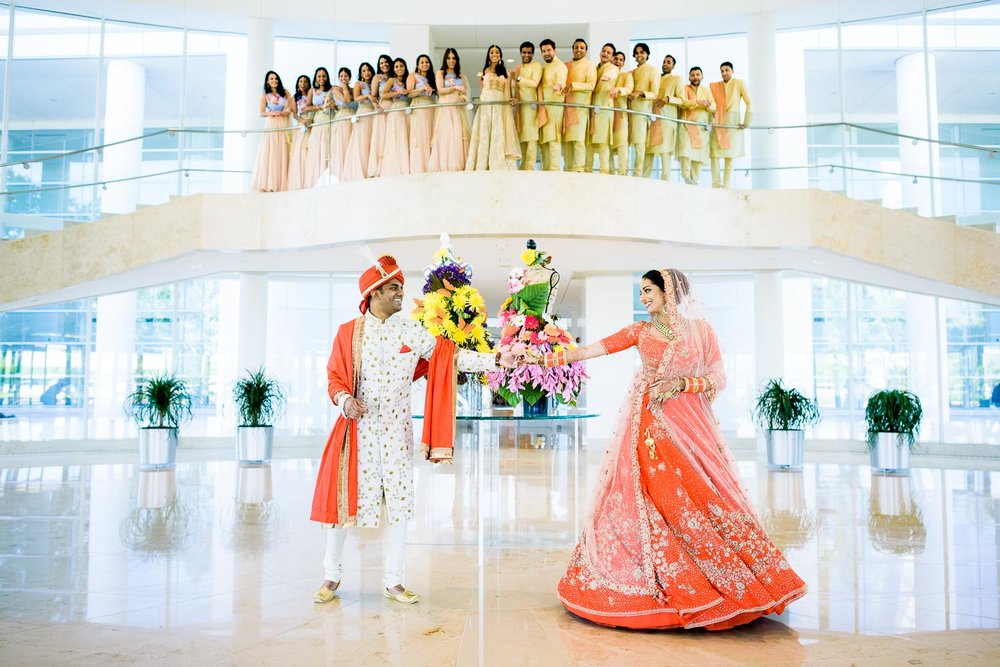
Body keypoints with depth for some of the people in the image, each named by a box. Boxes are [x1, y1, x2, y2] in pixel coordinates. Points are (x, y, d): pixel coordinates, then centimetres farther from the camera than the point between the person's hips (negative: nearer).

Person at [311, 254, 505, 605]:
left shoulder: (412, 331, 1)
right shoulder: (349, 332, 1)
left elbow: (451, 356, -5)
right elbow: (335, 376, 2)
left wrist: (496, 359, -14)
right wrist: (345, 400, -19)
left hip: (397, 430, 1)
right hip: (357, 428, -1)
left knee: (399, 503, 3)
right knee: (344, 498, 3)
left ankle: (393, 581, 18)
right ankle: (332, 576, 23)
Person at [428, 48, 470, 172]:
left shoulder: (461, 76, 20)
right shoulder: (440, 73, 10)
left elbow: (465, 93, 15)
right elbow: (440, 90, -3)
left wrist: (464, 97, -8)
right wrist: (455, 87, -15)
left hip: (458, 109, 3)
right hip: (444, 108, -3)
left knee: (459, 135, -8)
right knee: (445, 135, -12)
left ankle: (459, 165, -11)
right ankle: (445, 166, -16)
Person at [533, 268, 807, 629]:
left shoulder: (700, 329, 6)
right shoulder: (640, 331, 8)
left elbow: (719, 379, 2)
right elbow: (589, 350, 3)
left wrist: (679, 383, -12)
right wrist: (544, 358, -3)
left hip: (691, 425, 0)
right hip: (651, 427, 1)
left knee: (704, 499, -3)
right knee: (654, 501, -5)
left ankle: (731, 583, 10)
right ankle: (665, 587, 6)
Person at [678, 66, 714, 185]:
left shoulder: (706, 91, 19)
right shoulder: (685, 89, 6)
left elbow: (713, 107, 8)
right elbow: (683, 103, -12)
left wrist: (708, 105, -15)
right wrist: (698, 102, -24)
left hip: (702, 127, 4)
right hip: (687, 125, -4)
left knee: (700, 155, -2)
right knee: (687, 152, -21)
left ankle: (694, 181, 1)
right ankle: (686, 178, -14)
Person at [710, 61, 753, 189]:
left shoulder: (739, 83, 4)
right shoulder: (714, 85, 10)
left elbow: (749, 103, 1)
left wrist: (746, 122, -7)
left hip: (733, 123, -1)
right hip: (717, 123, 2)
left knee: (730, 155, -3)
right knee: (714, 154, -9)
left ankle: (726, 185, -1)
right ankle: (715, 184, -8)